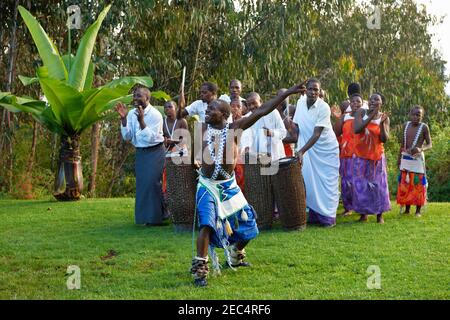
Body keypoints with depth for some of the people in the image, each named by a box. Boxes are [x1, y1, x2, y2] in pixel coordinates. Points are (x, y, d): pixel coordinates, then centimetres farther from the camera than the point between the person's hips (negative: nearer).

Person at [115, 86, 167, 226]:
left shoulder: (155, 115, -17)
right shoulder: (132, 113, 1)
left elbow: (150, 138, -22)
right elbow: (127, 137, -3)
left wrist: (141, 120, -32)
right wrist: (123, 118, -15)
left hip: (155, 152, -6)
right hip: (140, 152, 6)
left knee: (152, 182, -14)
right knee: (142, 183, 7)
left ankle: (156, 217, -5)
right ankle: (146, 216, 16)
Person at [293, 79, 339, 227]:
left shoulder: (324, 107, -21)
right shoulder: (300, 102, -4)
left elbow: (316, 134, -25)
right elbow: (296, 126, 6)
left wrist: (301, 151, -32)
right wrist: (298, 149, -4)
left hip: (326, 149, -5)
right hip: (308, 148, 5)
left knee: (327, 183, -3)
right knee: (310, 181, 4)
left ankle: (328, 217, 3)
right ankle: (314, 215, 13)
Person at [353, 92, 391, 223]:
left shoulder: (384, 117, -4)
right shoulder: (361, 112, -7)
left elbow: (385, 139, -10)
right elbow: (356, 130, -20)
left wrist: (382, 123, -24)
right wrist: (371, 117, -25)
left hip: (377, 157, 1)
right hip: (360, 156, 0)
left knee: (378, 185, 3)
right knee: (360, 185, 1)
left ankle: (380, 215, 11)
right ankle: (363, 214, 12)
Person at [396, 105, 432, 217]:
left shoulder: (424, 127, -8)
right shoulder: (406, 125, 5)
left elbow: (429, 144, -6)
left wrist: (420, 149, -26)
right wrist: (399, 157, 13)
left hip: (417, 159, -4)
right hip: (405, 158, 4)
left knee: (418, 184, -1)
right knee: (405, 184, 7)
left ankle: (418, 211, 7)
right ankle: (407, 209, 16)